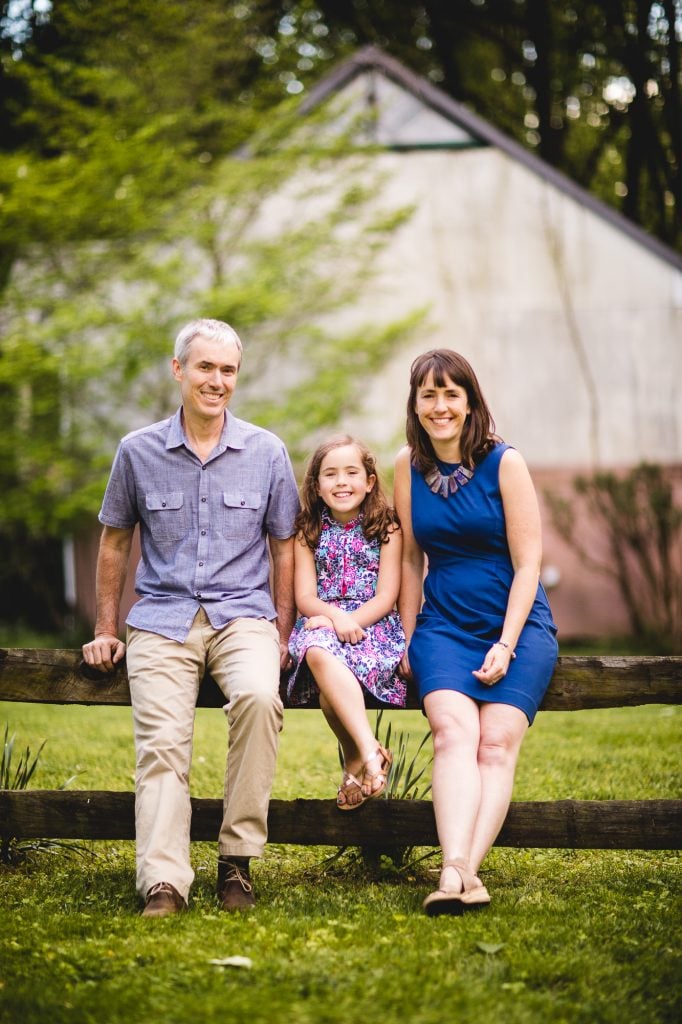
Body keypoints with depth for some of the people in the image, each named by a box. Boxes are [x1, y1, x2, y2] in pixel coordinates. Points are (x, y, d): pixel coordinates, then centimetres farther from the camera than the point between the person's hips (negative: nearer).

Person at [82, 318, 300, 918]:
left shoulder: (266, 452, 6)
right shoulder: (139, 452, 7)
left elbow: (284, 546, 13)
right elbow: (115, 542, 18)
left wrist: (283, 634, 7)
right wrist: (106, 631, 16)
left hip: (243, 614, -1)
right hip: (162, 618, 1)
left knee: (258, 696, -32)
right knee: (161, 743, -20)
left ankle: (238, 859, -23)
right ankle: (164, 884, -27)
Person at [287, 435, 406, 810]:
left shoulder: (386, 529, 6)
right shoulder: (308, 533, 12)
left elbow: (386, 596, -2)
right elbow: (305, 597, 3)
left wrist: (351, 621, -18)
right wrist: (334, 617, -18)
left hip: (373, 625, -2)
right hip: (321, 625, 2)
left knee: (329, 690, -36)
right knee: (317, 652, -38)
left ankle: (356, 759, -20)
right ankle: (370, 752, -34)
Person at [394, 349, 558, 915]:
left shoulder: (505, 463, -4)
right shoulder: (409, 466, 6)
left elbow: (527, 564, -5)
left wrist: (506, 645, -13)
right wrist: (408, 639, 13)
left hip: (516, 624, -1)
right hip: (443, 625, 1)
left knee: (497, 741, -23)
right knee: (453, 731, -25)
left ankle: (468, 870, -34)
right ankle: (455, 871, -42)